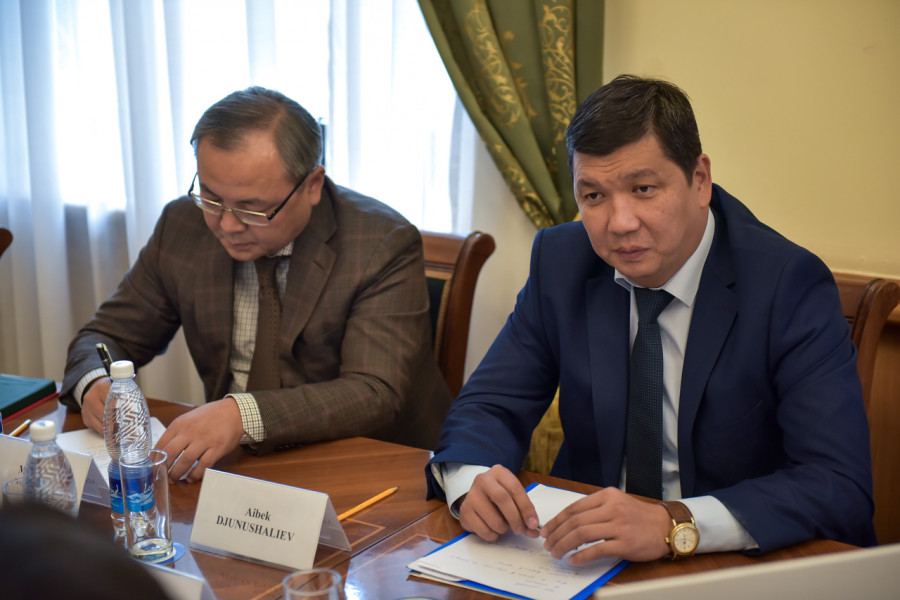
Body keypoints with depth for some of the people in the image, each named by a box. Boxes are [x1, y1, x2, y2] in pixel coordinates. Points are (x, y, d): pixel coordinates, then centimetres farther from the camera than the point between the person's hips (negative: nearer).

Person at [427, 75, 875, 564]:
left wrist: (673, 525, -35)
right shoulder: (561, 261, -1)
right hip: (590, 558, 3)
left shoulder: (790, 285, -15)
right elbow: (490, 407, 2)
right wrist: (472, 482, -21)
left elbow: (844, 491, -22)